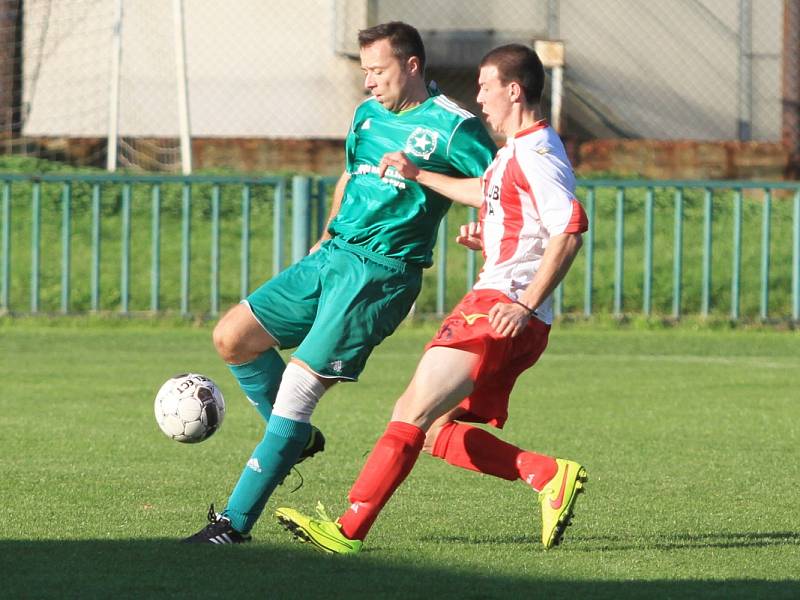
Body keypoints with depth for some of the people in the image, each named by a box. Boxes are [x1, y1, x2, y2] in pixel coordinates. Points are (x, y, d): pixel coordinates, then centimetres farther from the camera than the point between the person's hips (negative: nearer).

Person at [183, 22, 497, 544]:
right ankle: (297, 438, 20)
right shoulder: (367, 114, 14)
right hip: (333, 257, 8)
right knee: (233, 337, 2)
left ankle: (237, 521, -12)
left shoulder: (452, 127, -9)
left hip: (381, 271, -8)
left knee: (299, 384, -15)